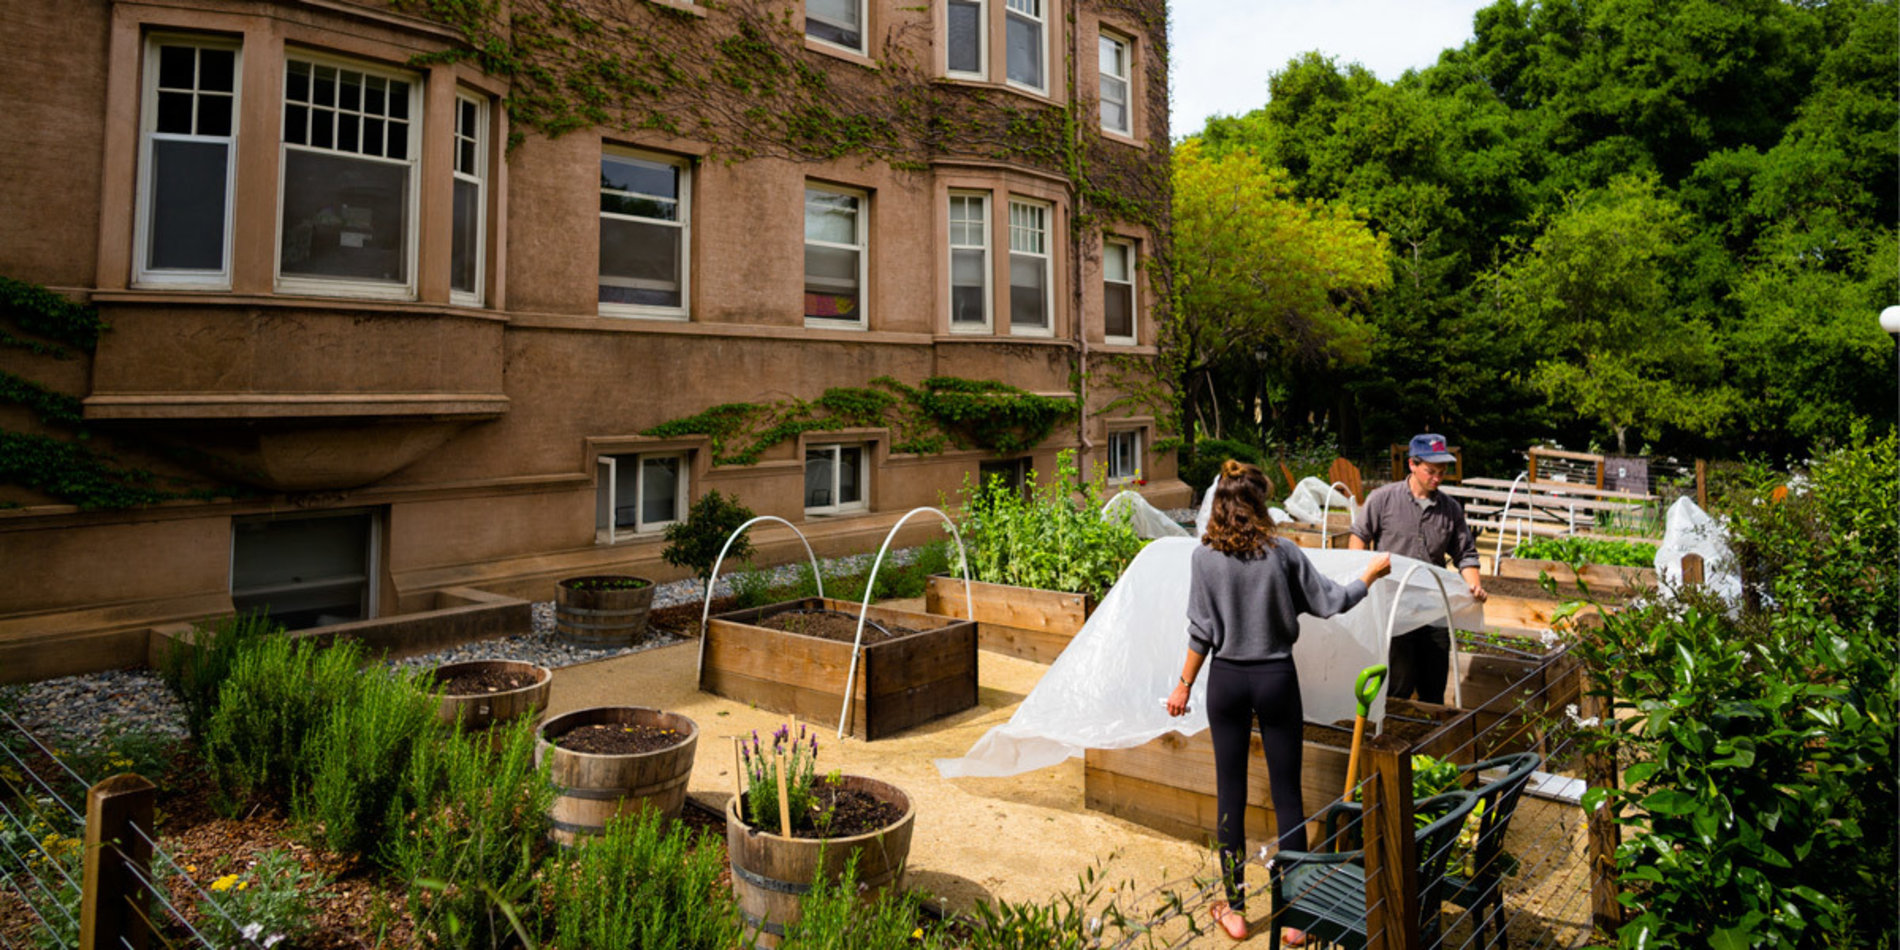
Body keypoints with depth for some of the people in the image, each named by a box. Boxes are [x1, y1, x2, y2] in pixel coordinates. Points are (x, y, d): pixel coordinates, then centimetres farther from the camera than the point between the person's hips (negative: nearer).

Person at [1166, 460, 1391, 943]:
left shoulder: (1204, 557, -8)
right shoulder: (1282, 551, -9)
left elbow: (1201, 633, -6)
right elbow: (1329, 602, -1)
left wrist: (1184, 686, 5)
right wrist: (1371, 574, 16)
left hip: (1227, 681, 1)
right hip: (1277, 680, 0)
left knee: (1230, 793, 10)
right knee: (1287, 794, 9)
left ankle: (1234, 910, 19)